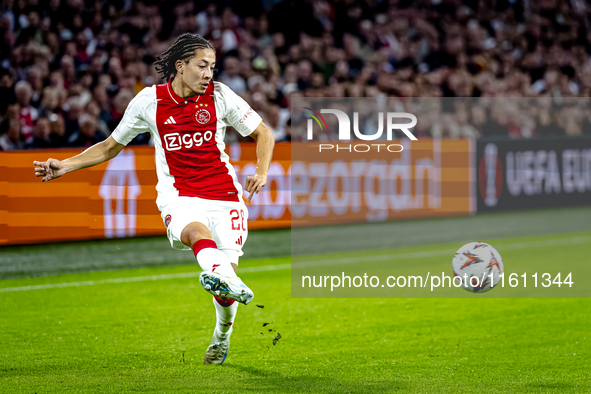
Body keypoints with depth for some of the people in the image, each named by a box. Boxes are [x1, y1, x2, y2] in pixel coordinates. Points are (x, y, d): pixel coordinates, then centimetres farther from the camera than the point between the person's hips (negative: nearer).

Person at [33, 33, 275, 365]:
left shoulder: (220, 96, 1)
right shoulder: (149, 101, 2)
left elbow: (264, 134, 11)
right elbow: (111, 147, 17)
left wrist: (262, 173, -7)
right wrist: (65, 166, 9)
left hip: (224, 195, 1)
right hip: (179, 196, -1)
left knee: (227, 268, -8)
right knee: (196, 231, -35)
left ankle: (222, 335, 23)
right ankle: (224, 278, -69)